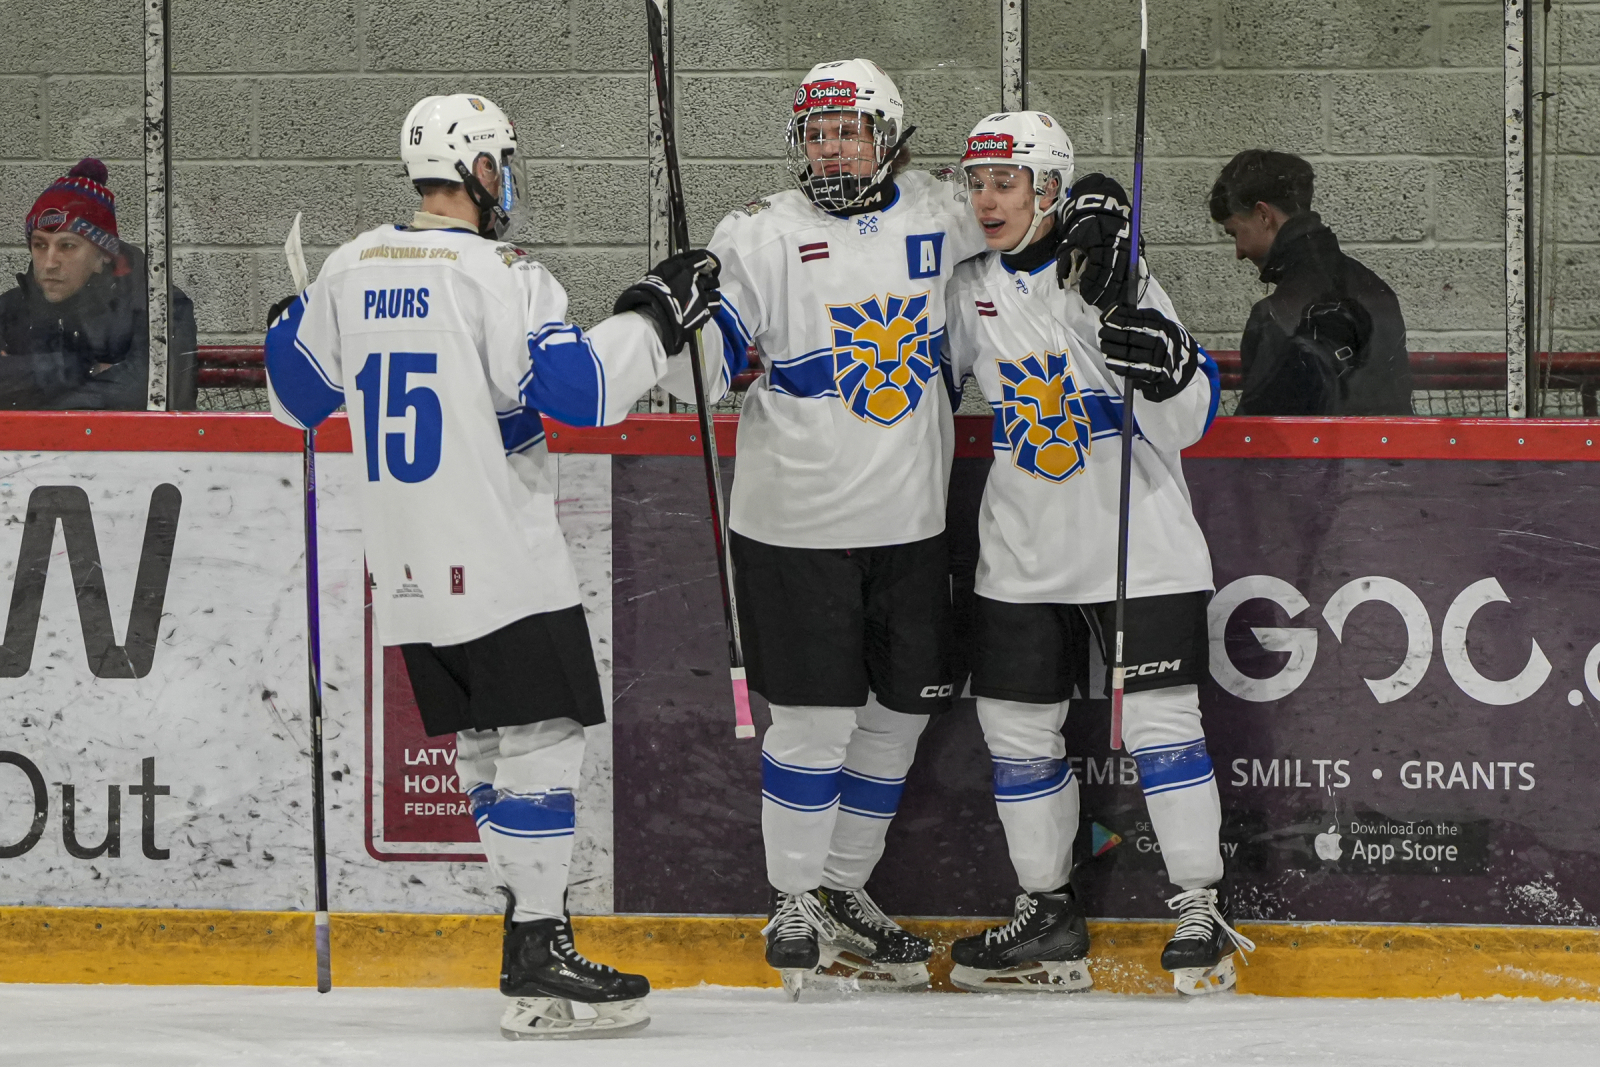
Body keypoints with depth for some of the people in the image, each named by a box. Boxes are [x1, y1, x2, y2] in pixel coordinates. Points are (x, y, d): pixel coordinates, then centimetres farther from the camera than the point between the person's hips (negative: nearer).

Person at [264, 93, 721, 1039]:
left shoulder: (350, 270, 8)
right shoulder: (498, 277, -14)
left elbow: (298, 394, 18)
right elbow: (580, 390, -20)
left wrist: (292, 322, 39)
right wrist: (654, 318, -7)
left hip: (408, 570, 8)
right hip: (502, 565, -8)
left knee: (484, 749, 15)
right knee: (541, 744, -6)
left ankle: (533, 919, 20)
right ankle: (540, 965, -9)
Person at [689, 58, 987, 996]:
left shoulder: (938, 217, 6)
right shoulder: (766, 235, -6)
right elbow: (713, 348, -8)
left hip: (911, 522, 5)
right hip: (798, 523, -5)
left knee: (901, 708, 11)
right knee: (816, 714, -3)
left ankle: (846, 887, 26)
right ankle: (793, 901, 11)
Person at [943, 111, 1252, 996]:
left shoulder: (1116, 283, -9)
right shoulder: (969, 291, 5)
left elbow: (1187, 424, -11)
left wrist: (1167, 366, -28)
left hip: (1137, 544, -5)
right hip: (1024, 555, 5)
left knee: (1159, 717, -8)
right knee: (1016, 723, 5)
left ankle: (1201, 912, -1)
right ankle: (1048, 915, 16)